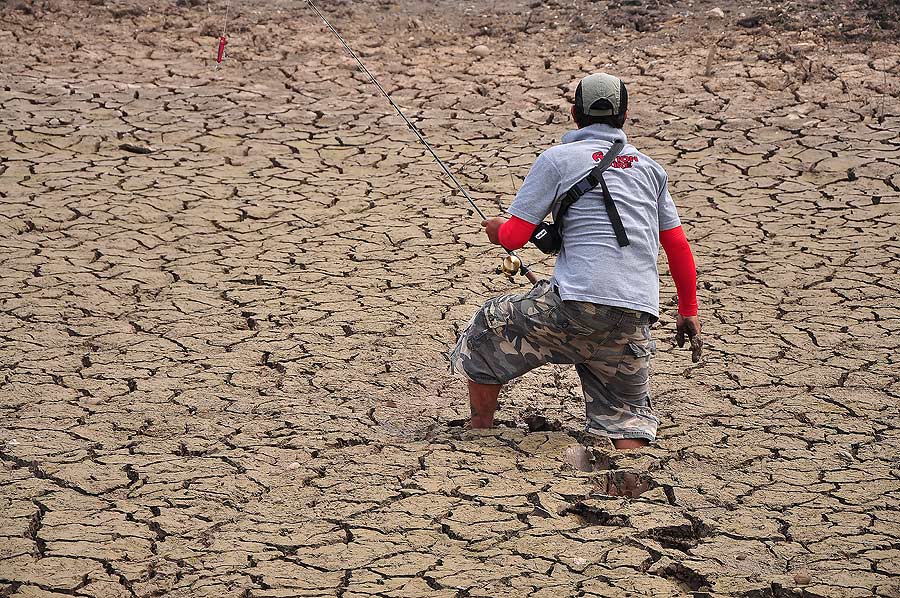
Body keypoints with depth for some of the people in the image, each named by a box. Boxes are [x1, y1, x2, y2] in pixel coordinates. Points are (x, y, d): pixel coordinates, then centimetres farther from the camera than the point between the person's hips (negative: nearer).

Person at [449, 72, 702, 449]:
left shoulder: (557, 159, 5)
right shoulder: (649, 167, 19)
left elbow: (514, 237, 2)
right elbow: (678, 246, 19)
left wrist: (497, 229, 26)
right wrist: (688, 312, 27)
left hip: (578, 304, -4)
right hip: (636, 317, 4)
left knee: (490, 330, 20)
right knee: (627, 414, 14)